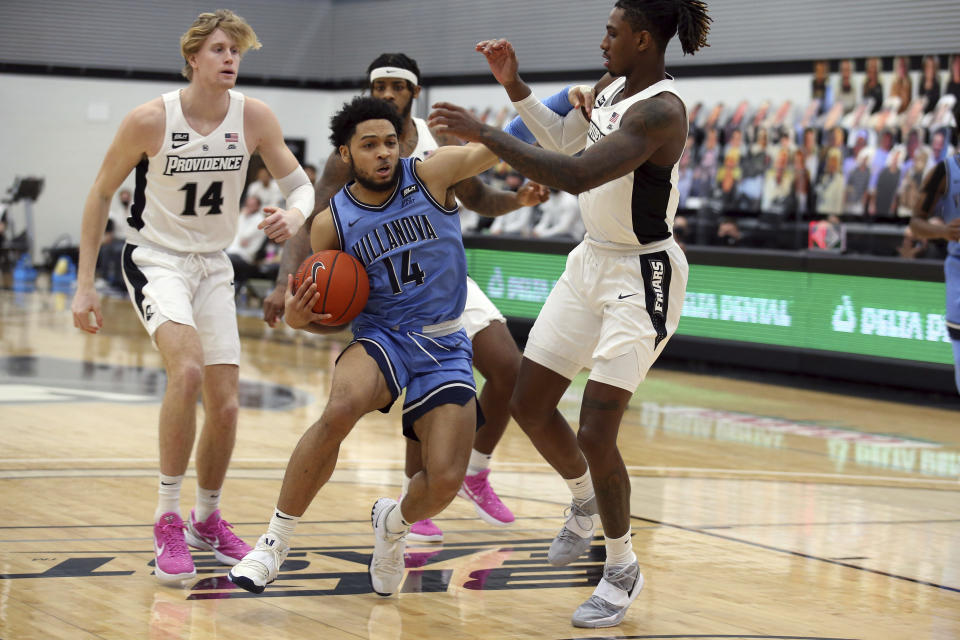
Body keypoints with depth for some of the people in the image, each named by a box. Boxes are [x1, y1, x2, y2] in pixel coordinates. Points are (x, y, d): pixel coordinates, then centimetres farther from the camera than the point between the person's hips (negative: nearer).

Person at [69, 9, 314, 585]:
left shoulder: (254, 117, -9)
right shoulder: (150, 120, -17)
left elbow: (300, 183, 0)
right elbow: (101, 195, -6)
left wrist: (295, 214, -26)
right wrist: (85, 284, -8)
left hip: (213, 265, 5)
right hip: (155, 258, -4)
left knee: (225, 404, 3)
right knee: (188, 368, -30)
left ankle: (208, 520, 28)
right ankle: (168, 521, -19)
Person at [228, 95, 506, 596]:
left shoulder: (432, 174, -4)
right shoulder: (331, 224, 0)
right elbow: (333, 316, 8)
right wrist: (298, 317, -14)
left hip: (445, 349, 0)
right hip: (381, 338, 0)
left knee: (445, 482, -17)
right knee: (339, 410, -35)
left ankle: (393, 522, 22)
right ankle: (275, 542, -20)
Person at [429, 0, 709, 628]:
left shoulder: (660, 111, -26)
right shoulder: (612, 86, 3)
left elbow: (576, 174, -36)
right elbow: (565, 137, 24)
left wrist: (483, 132, -34)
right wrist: (514, 86, 11)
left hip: (641, 276, -9)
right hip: (592, 262, 9)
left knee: (595, 433, -12)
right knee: (529, 404, 11)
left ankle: (624, 569, 9)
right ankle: (585, 501, 39)